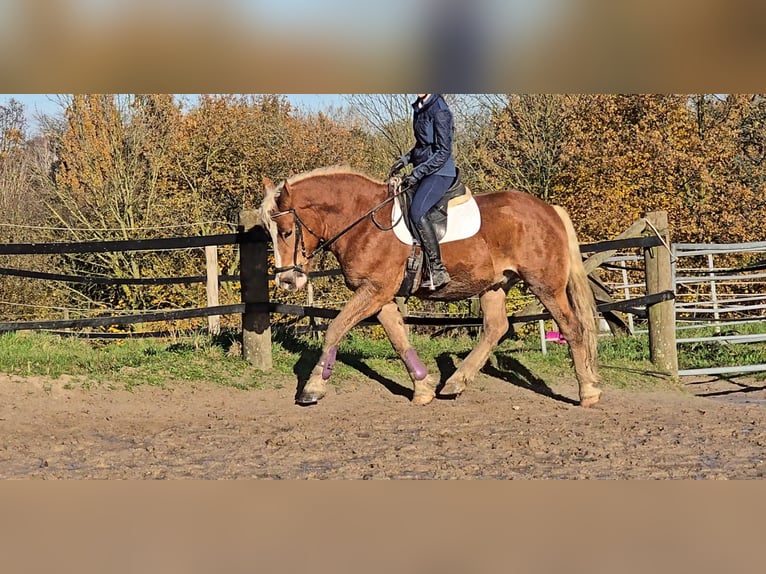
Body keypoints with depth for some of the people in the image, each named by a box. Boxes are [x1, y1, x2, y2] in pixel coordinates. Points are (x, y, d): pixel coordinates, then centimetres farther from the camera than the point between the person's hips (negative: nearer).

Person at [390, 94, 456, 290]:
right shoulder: (419, 108, 12)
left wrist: (417, 173, -19)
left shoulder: (439, 111, -15)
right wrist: (406, 159, 10)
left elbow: (444, 151, -17)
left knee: (416, 211, -28)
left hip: (440, 172, -10)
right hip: (424, 171, 10)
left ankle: (438, 270, -27)